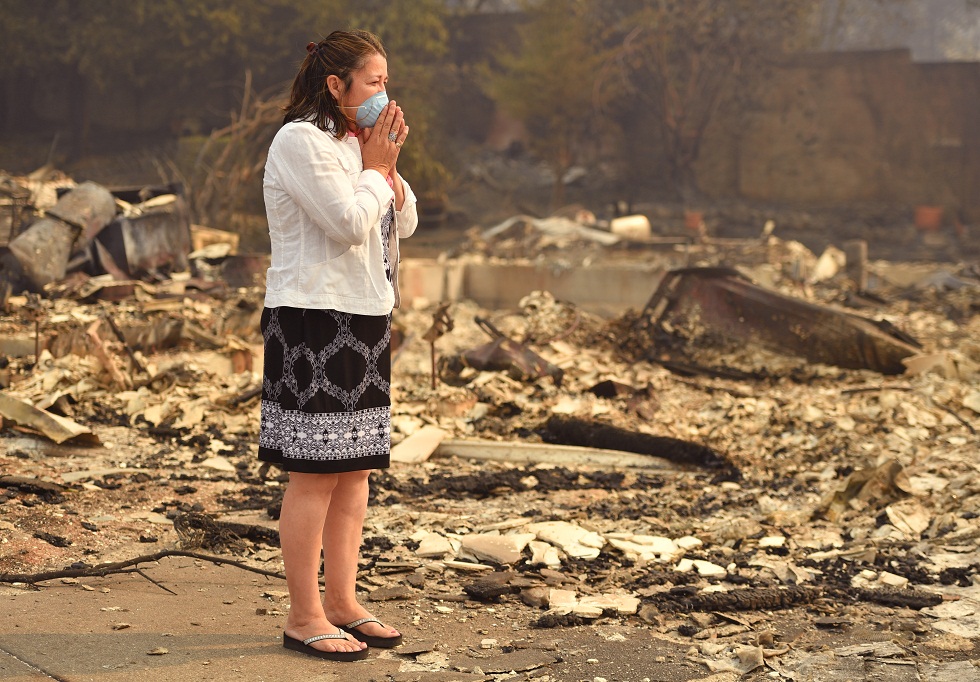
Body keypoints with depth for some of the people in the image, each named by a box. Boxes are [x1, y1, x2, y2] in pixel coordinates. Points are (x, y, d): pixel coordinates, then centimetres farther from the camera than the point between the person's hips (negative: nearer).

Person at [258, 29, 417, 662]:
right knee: (315, 473, -6)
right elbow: (349, 223, -20)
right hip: (315, 320, -9)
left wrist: (388, 165, 3)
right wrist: (375, 166, -5)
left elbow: (405, 223, 16)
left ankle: (341, 602, 18)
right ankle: (304, 618, 1)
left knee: (357, 468, 10)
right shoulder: (300, 141, -11)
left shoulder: (355, 142, 18)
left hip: (364, 319, 9)